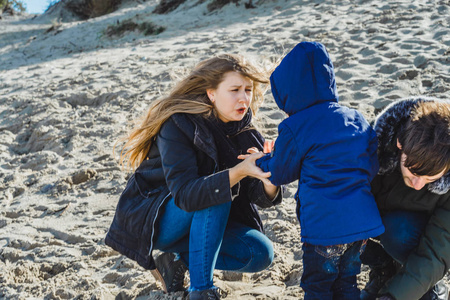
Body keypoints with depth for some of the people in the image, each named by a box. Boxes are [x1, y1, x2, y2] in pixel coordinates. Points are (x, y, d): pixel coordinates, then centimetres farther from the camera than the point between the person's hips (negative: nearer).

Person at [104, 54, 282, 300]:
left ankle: (178, 260, -1)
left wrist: (270, 182, -37)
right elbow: (184, 194, -36)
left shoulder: (243, 130, -7)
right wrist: (239, 172, -46)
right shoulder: (177, 125, -24)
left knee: (261, 253, -13)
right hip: (152, 221, -6)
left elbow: (258, 195, -13)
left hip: (201, 224, 6)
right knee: (217, 188, -32)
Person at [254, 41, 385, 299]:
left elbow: (280, 174, 3)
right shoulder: (357, 119, 7)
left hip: (325, 227, -6)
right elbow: (372, 167, 12)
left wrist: (261, 162, 24)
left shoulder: (294, 128, -10)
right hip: (364, 222, 6)